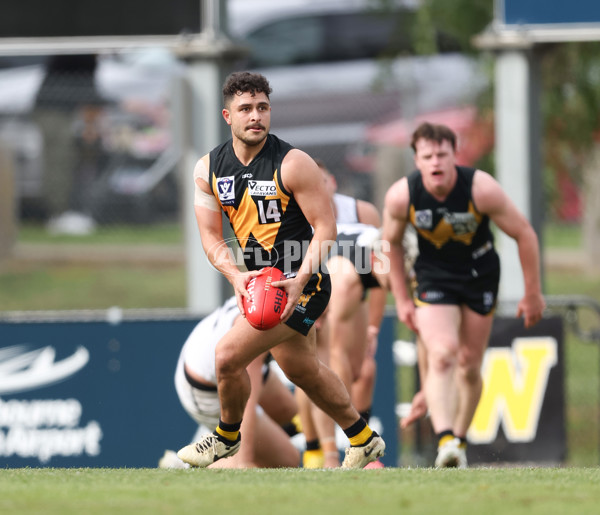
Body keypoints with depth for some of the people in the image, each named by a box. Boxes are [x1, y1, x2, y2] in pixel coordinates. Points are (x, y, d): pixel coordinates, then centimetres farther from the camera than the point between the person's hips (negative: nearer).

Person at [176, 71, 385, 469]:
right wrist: (235, 275, -16)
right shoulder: (208, 170, 0)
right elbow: (211, 236, 2)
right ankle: (363, 440, 41)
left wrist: (300, 280, -26)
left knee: (229, 355, -16)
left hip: (302, 283, -7)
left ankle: (227, 436, 11)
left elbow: (326, 227, -14)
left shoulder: (293, 163, -16)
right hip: (261, 282, 7)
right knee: (304, 372, 21)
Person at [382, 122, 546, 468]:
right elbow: (392, 242, 2)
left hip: (480, 277, 1)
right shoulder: (401, 196, -19)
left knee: (469, 366, 4)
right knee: (441, 355, -23)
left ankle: (460, 439, 25)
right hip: (434, 279, -1)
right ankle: (445, 440, -35)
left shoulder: (481, 189, -24)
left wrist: (533, 294, -7)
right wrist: (402, 299, 2)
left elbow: (524, 234, -12)